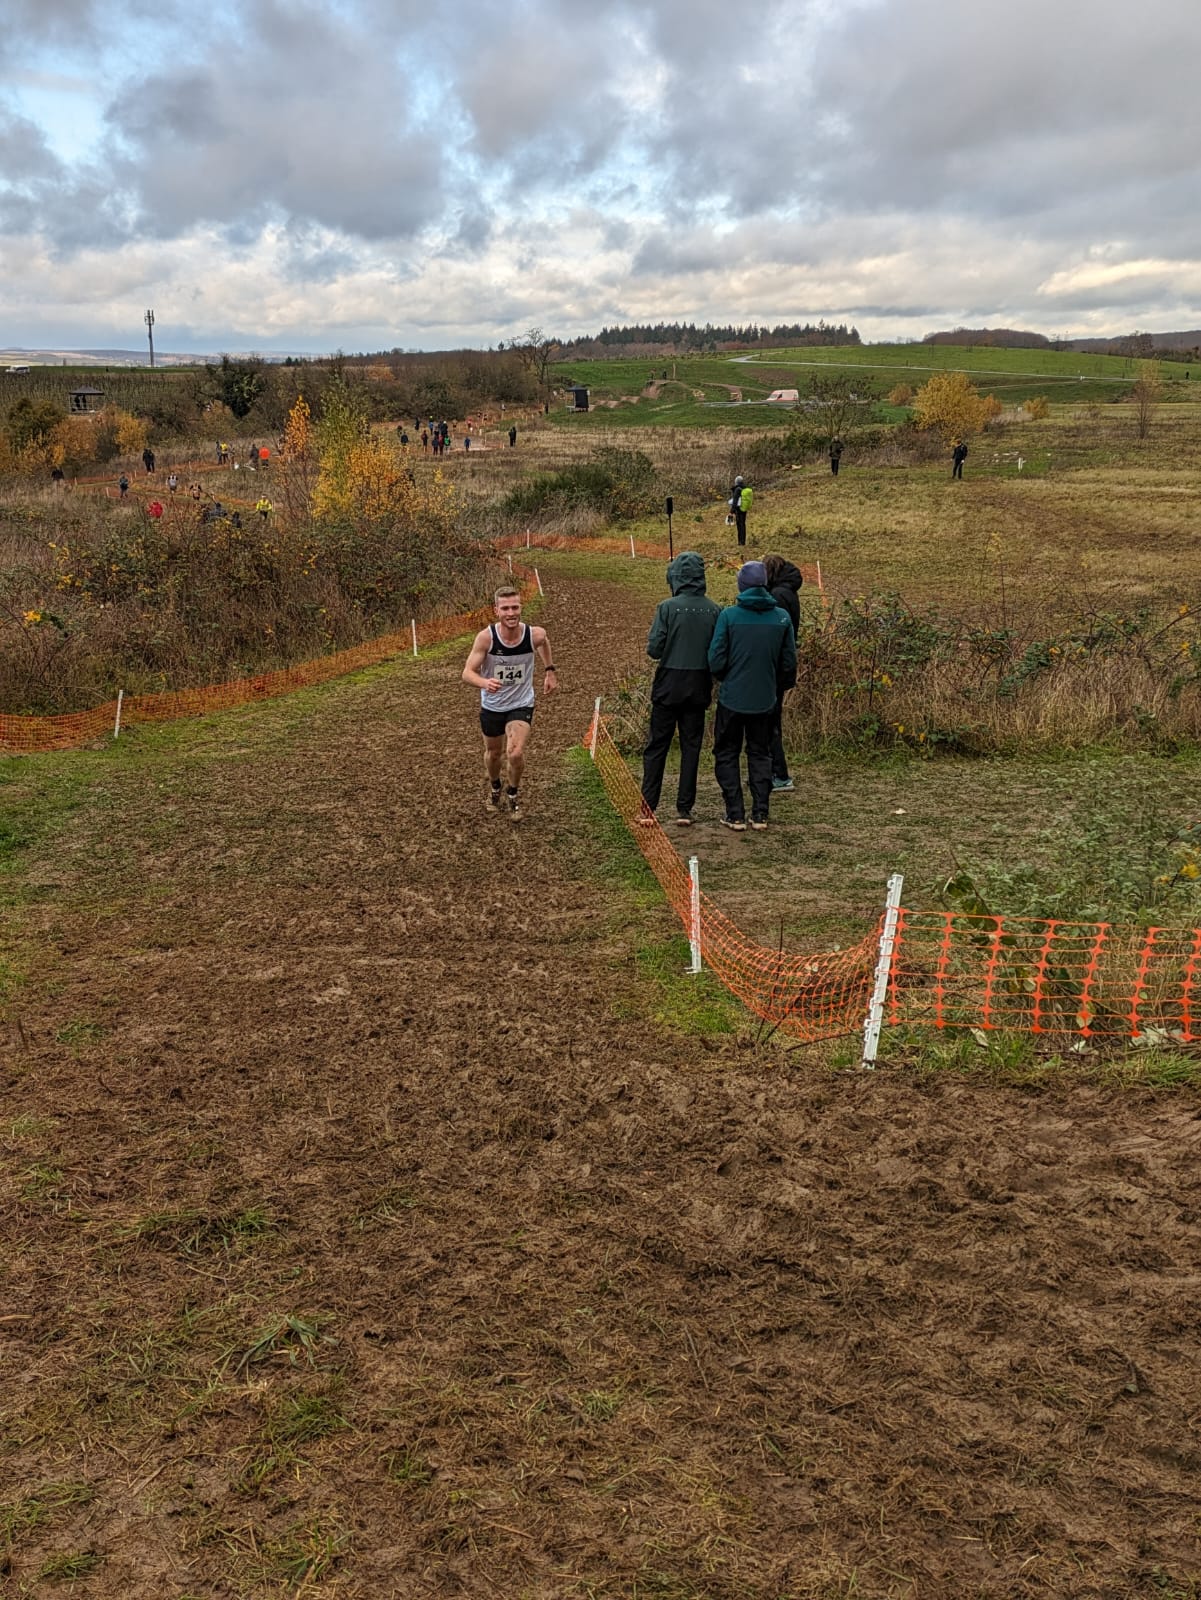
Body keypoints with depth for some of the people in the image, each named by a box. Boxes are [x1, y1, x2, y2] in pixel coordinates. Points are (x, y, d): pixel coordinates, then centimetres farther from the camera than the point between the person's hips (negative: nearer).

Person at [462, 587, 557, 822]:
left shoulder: (535, 634, -20)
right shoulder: (486, 637, -24)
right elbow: (467, 673, -26)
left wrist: (549, 671, 9)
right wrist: (485, 683, -46)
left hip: (521, 705, -1)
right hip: (491, 705, 1)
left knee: (515, 754, -19)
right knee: (493, 753, 20)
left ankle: (513, 794, 12)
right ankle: (494, 789, 53)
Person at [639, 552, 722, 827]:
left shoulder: (668, 607, -12)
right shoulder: (714, 610, -2)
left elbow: (654, 649, -12)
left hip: (668, 687, -2)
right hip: (699, 688, 2)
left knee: (656, 747, 7)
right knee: (691, 748, 10)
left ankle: (647, 808, 5)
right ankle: (684, 809, 10)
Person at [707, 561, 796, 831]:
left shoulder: (729, 615, -13)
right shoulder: (782, 617, -3)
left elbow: (716, 660, -12)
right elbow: (789, 663, 3)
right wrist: (778, 689, 21)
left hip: (732, 699, -3)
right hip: (765, 701, 3)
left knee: (727, 755, 11)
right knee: (760, 755, 17)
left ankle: (735, 815, 9)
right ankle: (760, 814, 16)